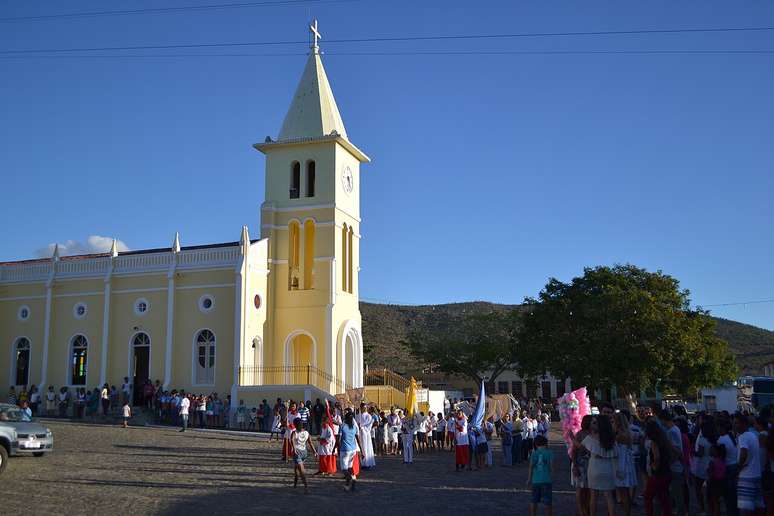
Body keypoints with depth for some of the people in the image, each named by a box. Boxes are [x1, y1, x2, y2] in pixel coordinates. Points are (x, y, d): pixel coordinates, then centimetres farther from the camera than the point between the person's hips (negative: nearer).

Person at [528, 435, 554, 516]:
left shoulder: (534, 454, 4)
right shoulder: (549, 453, -1)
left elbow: (531, 467, 3)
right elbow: (551, 466, -4)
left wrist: (529, 479, 11)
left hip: (535, 480, 2)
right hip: (546, 480, -2)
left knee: (534, 501, 13)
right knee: (547, 502, 4)